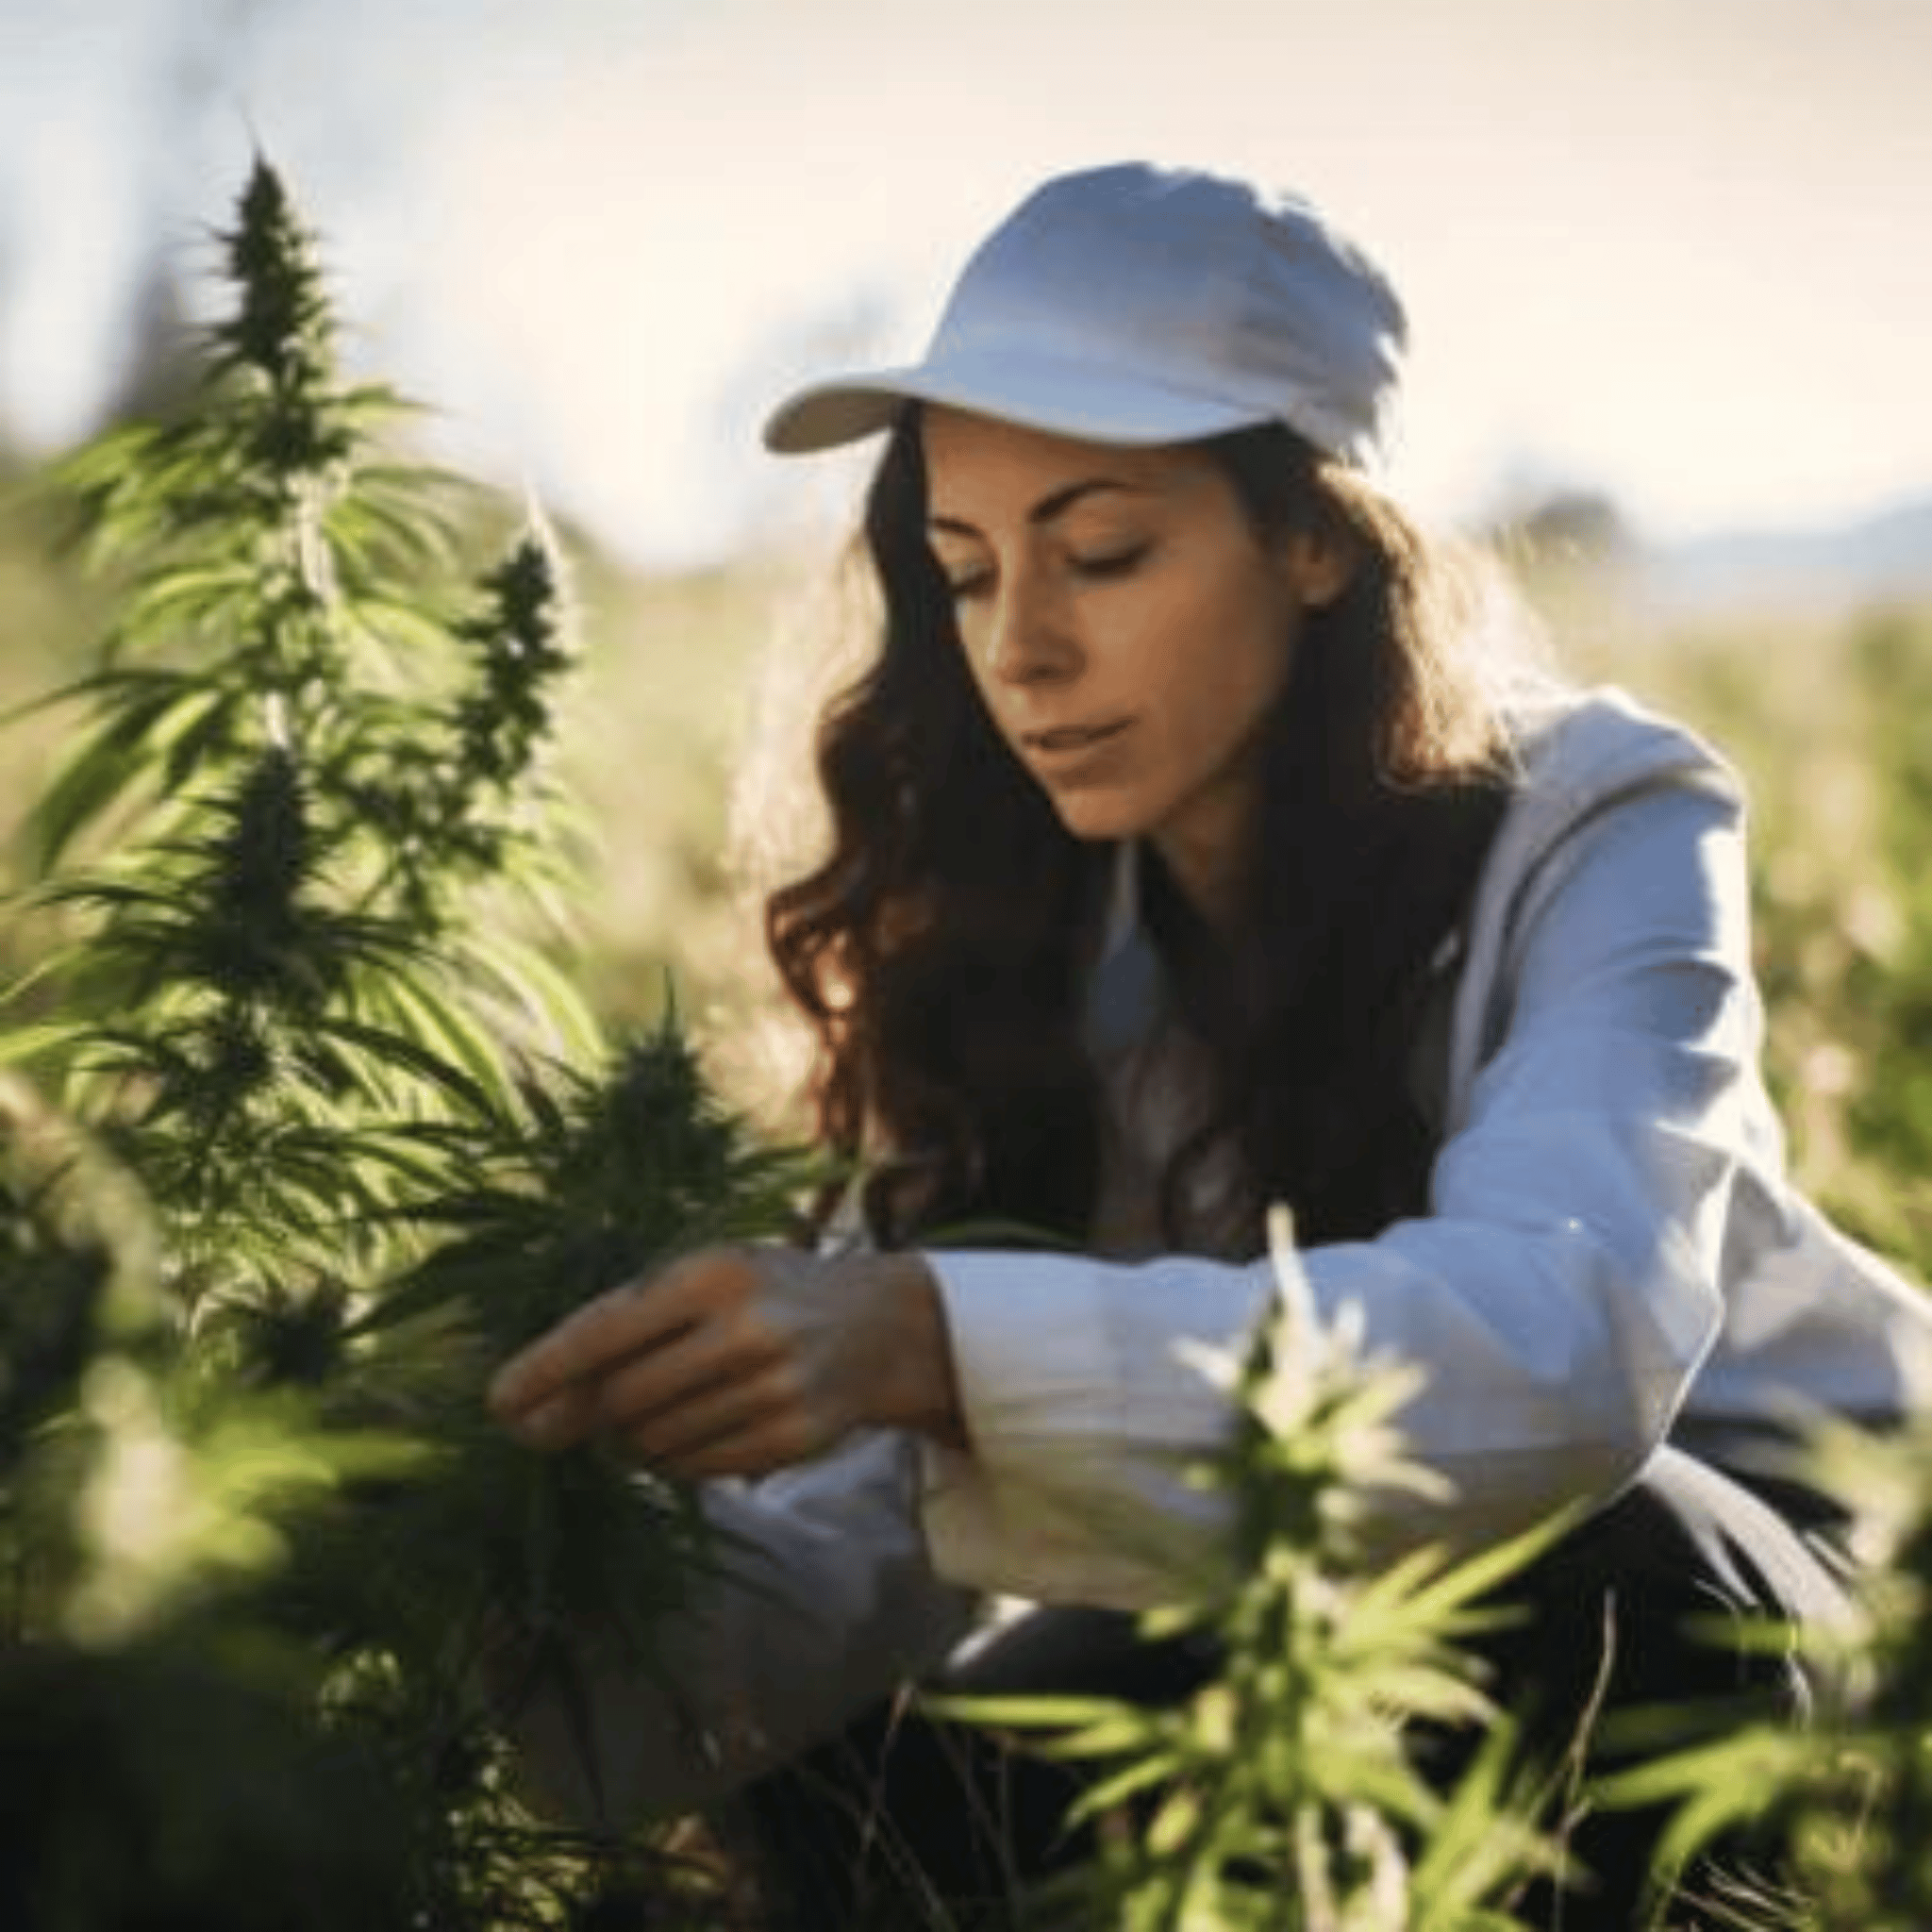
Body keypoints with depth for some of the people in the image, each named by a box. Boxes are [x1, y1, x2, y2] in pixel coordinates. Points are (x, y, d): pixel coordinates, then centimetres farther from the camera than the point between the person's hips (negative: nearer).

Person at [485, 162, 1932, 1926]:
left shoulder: (1595, 830, -23)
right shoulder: (1007, 922, -10)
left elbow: (1566, 1340, -44)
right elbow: (853, 1531, -18)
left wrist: (936, 1341, -56)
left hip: (1754, 1590, -4)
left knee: (1549, 1548, -36)